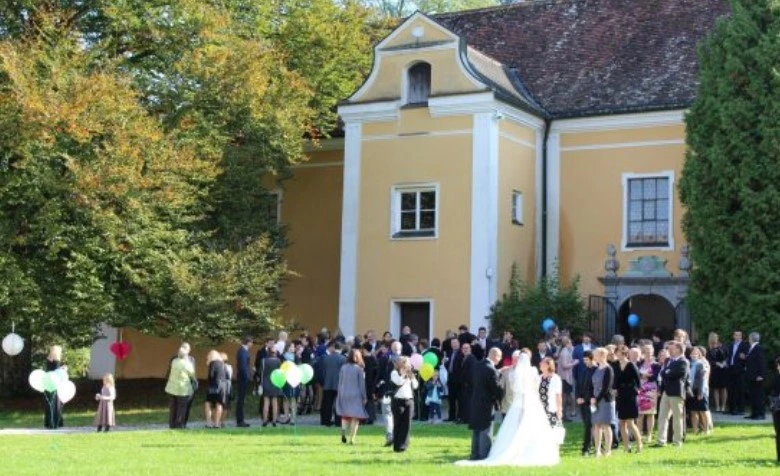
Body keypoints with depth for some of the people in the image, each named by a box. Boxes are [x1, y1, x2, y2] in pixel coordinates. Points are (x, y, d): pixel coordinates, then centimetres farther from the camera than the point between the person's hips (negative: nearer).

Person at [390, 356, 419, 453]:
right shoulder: (395, 373, 0)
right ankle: (397, 446, 3)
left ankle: (403, 445, 6)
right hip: (398, 400, -5)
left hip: (409, 400, 5)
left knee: (406, 424, 1)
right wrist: (404, 374, -8)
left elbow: (415, 386, 8)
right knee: (398, 424, -2)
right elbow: (399, 382, -18)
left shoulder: (410, 374, 16)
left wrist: (411, 376, -1)